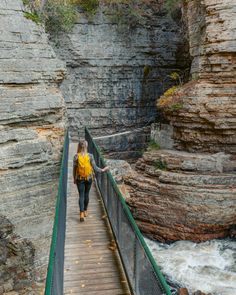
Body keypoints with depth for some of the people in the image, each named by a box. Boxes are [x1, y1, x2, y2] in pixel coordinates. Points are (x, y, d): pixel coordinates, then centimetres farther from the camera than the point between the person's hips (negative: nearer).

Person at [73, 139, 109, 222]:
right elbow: (94, 168, -8)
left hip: (80, 179, -1)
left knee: (81, 195, 3)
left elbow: (74, 169, -3)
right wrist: (102, 170, 6)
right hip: (89, 178, 1)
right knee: (86, 194, 16)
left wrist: (74, 179, 9)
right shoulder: (90, 156, -11)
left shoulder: (76, 156, -10)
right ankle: (85, 211, 30)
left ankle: (81, 213, -8)